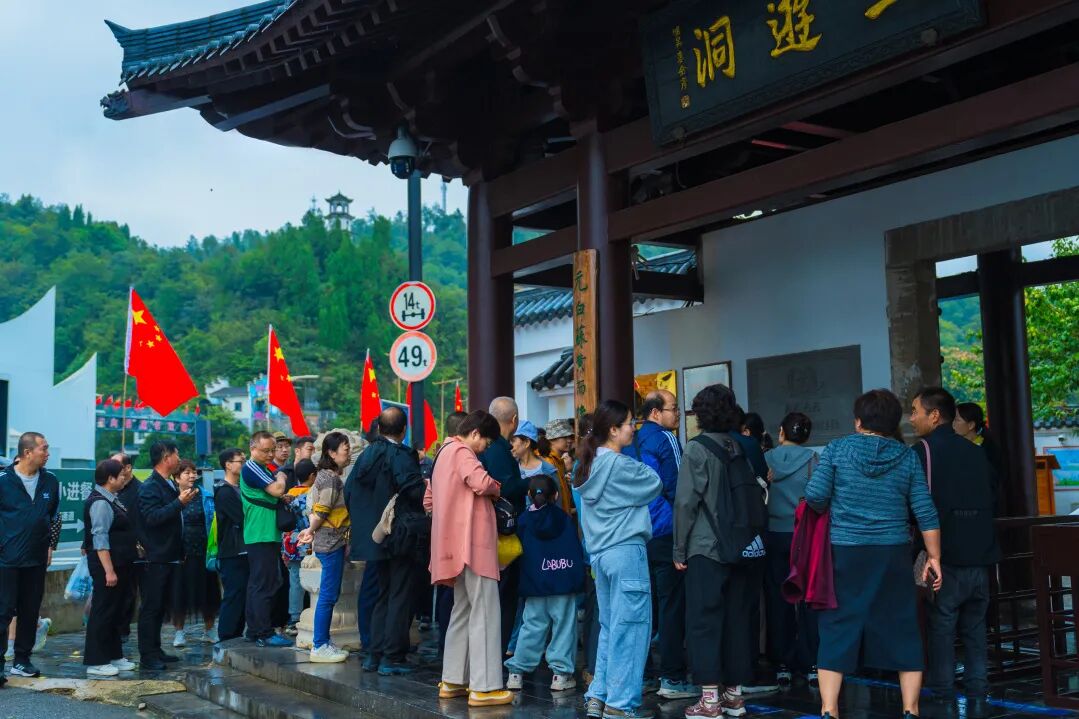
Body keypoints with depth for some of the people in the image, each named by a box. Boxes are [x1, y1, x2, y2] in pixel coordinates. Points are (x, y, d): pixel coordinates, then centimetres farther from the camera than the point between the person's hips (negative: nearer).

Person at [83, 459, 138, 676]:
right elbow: (99, 538, -23)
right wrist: (109, 570, -25)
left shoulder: (112, 499, 11)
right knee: (103, 612, -3)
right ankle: (96, 662, 3)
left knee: (116, 612, 16)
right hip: (107, 564, -10)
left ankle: (114, 656, 26)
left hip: (120, 564, 10)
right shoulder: (101, 503, -18)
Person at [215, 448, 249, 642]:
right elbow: (243, 517, -18)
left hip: (243, 551, 9)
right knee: (233, 596, -6)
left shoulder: (239, 489, 17)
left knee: (242, 595, 12)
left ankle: (236, 636, 19)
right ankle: (226, 638, 0)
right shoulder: (224, 492, -13)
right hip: (232, 553, -9)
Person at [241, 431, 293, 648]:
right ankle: (264, 634, -8)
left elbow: (276, 496, 23)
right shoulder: (251, 468, -10)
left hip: (267, 535, 10)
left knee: (257, 584, 13)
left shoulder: (263, 468, 19)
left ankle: (255, 630, 19)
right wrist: (281, 477, 0)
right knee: (265, 585, -10)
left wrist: (283, 498, 2)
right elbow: (276, 490, -20)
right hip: (261, 536, -10)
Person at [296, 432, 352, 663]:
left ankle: (322, 642, 20)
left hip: (332, 541, 10)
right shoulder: (330, 479, -16)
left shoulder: (329, 477, 14)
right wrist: (311, 531, -1)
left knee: (330, 594, 13)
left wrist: (311, 531, 7)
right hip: (331, 542, -10)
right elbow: (321, 512, -16)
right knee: (328, 595, -4)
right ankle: (319, 647, 2)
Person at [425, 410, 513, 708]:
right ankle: (483, 687, -8)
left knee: (463, 611, 15)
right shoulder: (461, 451, -9)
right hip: (472, 541, -10)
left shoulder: (444, 453, 20)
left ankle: (452, 680, 17)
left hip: (457, 543, 10)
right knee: (484, 612, -8)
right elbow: (481, 482, -27)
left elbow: (429, 500, 25)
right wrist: (497, 487, -6)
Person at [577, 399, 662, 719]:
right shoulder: (620, 465, -13)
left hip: (600, 552, 9)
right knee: (630, 626, -3)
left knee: (609, 626, 14)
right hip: (627, 551, -9)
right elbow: (655, 484, -4)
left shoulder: (591, 465, 13)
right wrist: (646, 471, 12)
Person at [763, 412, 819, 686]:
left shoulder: (767, 458, -1)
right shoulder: (811, 459, -5)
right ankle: (812, 666, 7)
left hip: (774, 535, 1)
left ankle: (782, 666, 10)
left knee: (777, 600, 8)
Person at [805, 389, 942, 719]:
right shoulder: (907, 456, 4)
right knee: (903, 632, 11)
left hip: (845, 553, -1)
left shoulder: (837, 449, -1)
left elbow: (815, 495, -9)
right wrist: (934, 558, 7)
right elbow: (925, 512, 1)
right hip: (894, 555, 1)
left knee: (837, 630, 5)